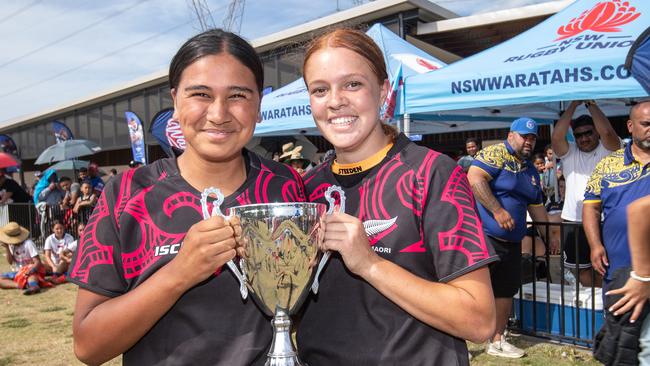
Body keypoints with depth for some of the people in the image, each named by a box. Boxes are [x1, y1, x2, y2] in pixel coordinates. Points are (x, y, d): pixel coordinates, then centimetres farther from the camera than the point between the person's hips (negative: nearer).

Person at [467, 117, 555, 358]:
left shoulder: (531, 171, 18)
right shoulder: (496, 153, -8)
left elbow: (536, 206, 26)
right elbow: (474, 178, -23)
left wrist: (548, 237, 24)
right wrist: (498, 211, -25)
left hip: (512, 241, 9)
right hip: (483, 235, -8)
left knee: (506, 290, 13)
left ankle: (497, 340, 28)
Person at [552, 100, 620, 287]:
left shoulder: (608, 150, 2)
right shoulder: (569, 153, 9)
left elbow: (607, 132, -19)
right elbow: (556, 137, -10)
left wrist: (591, 103, -9)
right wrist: (574, 104, -7)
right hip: (574, 221, 3)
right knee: (582, 268, 12)